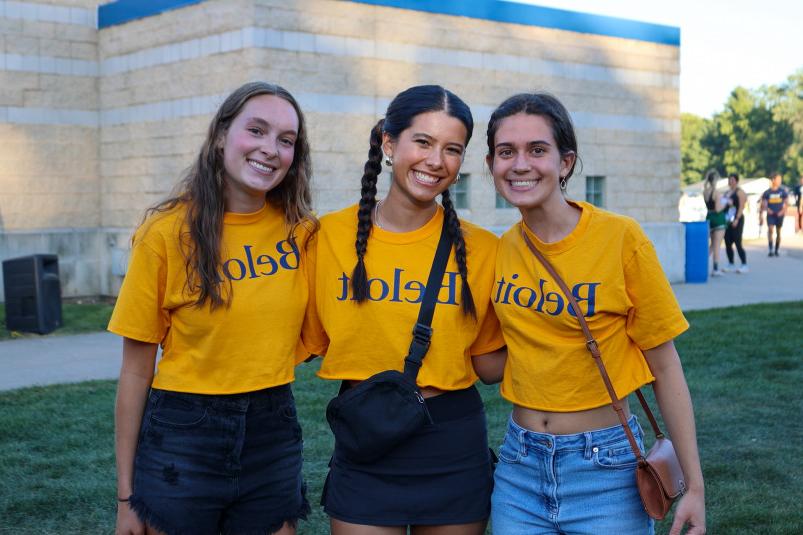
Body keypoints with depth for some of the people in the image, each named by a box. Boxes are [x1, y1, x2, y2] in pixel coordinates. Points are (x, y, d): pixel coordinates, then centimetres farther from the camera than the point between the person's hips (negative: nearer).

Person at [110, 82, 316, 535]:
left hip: (274, 435, 3)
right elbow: (136, 369, -6)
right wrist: (126, 495, -5)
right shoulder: (168, 232, -10)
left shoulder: (302, 231, -1)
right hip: (182, 436, -3)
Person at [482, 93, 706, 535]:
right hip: (519, 465, 4)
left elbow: (664, 367, -7)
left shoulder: (621, 238, -13)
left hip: (605, 466, -4)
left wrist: (694, 487, -7)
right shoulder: (501, 250, 0)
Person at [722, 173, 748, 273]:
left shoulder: (740, 192, -5)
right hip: (727, 220, 8)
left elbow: (741, 207, -13)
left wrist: (737, 219, -21)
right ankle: (731, 265, 15)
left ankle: (744, 265, -6)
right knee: (728, 244, 7)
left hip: (736, 220, -8)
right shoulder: (727, 192, 18)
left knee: (738, 243, -10)